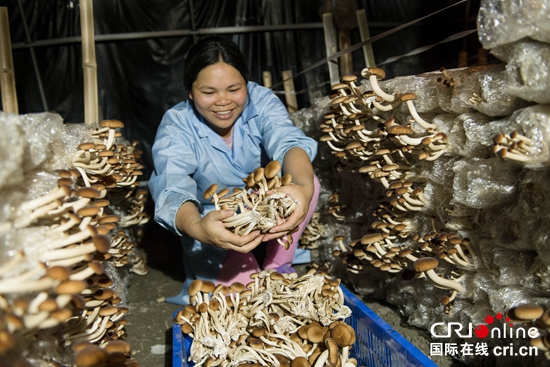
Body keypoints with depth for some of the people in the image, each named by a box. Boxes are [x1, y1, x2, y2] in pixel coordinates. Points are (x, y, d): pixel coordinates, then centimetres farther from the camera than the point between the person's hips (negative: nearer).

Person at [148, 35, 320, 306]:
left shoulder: (261, 101, -17)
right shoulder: (176, 127, -21)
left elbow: (288, 142, -35)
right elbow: (172, 189, -36)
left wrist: (303, 187, -59)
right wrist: (197, 227, -60)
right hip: (216, 224, -2)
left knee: (306, 178, -26)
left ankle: (278, 266, -8)